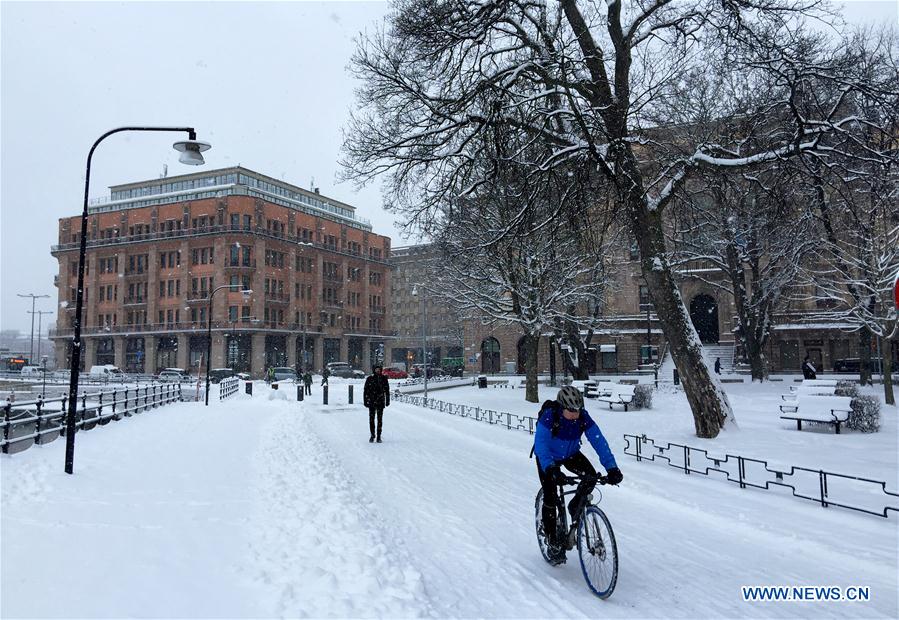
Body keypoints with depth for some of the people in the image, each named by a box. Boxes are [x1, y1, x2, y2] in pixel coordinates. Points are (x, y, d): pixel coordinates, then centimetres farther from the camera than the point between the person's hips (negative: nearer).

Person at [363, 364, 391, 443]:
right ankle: (372, 435, 15)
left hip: (381, 402, 0)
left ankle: (379, 436, 9)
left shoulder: (384, 378, 3)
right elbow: (365, 390, 3)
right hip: (371, 402, 0)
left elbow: (387, 390, 7)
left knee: (380, 419, 2)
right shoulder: (370, 378, 0)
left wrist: (387, 401, 4)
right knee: (371, 419, 1)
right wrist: (365, 401, -1)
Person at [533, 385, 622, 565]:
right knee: (550, 497, -11)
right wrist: (551, 469, -58)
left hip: (571, 454, 3)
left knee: (591, 475, -22)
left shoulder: (583, 417, -24)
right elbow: (540, 444, -43)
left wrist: (612, 468, -39)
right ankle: (553, 540, 7)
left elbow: (599, 441, -28)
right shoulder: (549, 416, -34)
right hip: (548, 458, -3)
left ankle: (575, 507, 5)